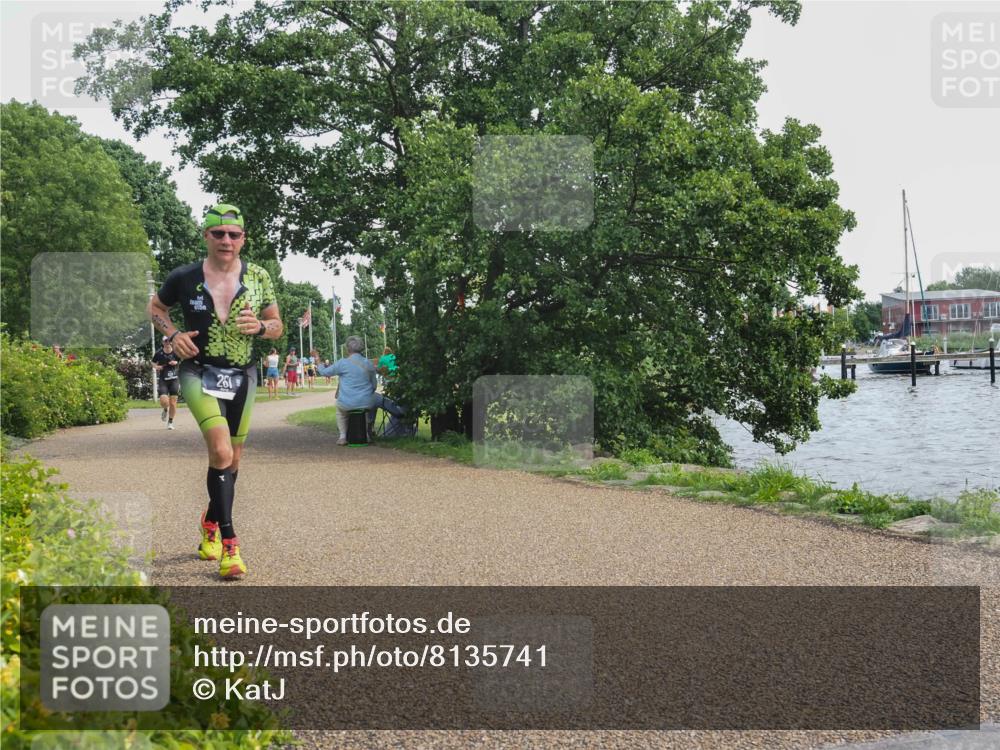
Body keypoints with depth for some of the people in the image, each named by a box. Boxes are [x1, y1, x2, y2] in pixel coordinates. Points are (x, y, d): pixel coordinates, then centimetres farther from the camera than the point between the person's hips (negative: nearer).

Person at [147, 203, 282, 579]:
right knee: (221, 452, -22)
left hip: (242, 376, 4)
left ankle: (211, 522, 39)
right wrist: (173, 334, -5)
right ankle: (228, 541, -15)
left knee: (232, 459, 13)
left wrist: (260, 326, -15)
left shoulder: (258, 277, 0)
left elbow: (277, 325, 8)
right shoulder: (184, 277, -5)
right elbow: (155, 307, 13)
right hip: (200, 372, -3)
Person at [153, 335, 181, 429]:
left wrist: (177, 362, -12)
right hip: (163, 380, 0)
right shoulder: (159, 353, -3)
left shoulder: (176, 352, -4)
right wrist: (157, 367, -8)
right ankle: (165, 410, 21)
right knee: (164, 401, -16)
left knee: (173, 403, 0)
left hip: (174, 380, 0)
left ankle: (170, 422, 20)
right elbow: (153, 363, 13)